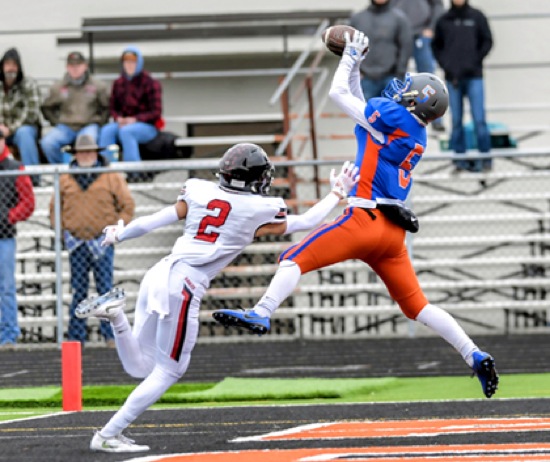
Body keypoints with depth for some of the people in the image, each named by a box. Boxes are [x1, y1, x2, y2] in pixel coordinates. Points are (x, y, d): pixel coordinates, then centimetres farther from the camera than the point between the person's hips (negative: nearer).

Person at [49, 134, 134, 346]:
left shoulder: (111, 177, 2)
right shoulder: (65, 180, 8)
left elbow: (127, 206, 5)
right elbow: (54, 208, 18)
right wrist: (62, 231, 5)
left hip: (102, 243, -2)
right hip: (76, 244, 2)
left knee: (105, 289, -4)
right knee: (78, 291, 3)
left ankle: (111, 334, -1)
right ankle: (75, 336, 6)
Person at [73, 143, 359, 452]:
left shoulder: (199, 191, 11)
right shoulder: (261, 210, 2)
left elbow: (155, 221, 12)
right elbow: (305, 223, 17)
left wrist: (119, 235, 26)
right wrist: (337, 195, 32)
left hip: (159, 274, 6)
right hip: (184, 287, -6)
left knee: (139, 367, 15)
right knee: (168, 372, 6)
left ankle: (115, 312, -11)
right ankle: (108, 436, 0)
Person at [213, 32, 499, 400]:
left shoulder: (392, 115, -3)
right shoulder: (417, 136, 20)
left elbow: (338, 93, 5)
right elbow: (361, 107, 33)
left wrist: (350, 58, 20)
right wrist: (354, 67, 36)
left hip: (367, 217, -8)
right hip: (395, 231, 8)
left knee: (296, 259, -9)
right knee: (417, 305, 10)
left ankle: (261, 314, -28)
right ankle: (476, 357, 2)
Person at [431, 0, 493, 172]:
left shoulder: (477, 17, 3)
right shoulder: (444, 21, 7)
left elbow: (487, 42, 4)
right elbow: (436, 45, 13)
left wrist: (475, 61, -7)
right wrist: (445, 64, 0)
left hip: (474, 76, -2)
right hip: (453, 77, 2)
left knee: (479, 119, -6)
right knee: (456, 120, 3)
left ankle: (485, 157, 0)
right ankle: (459, 157, 8)